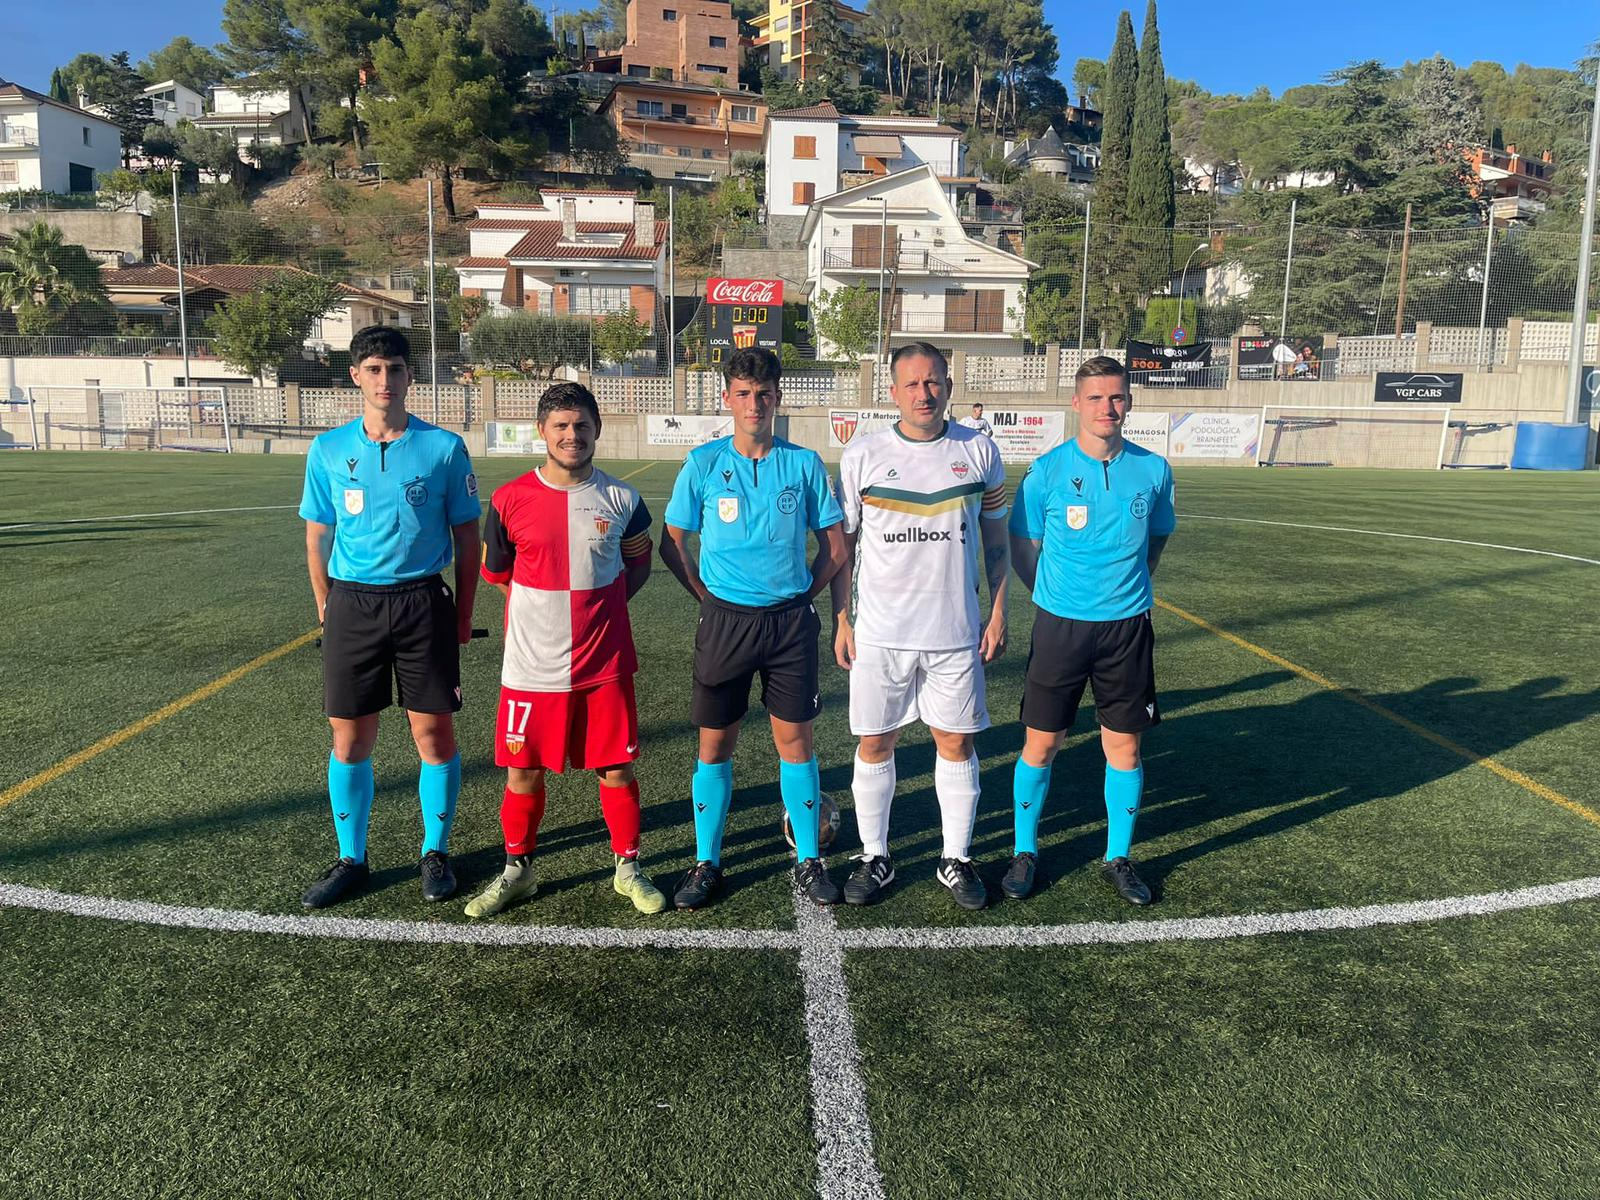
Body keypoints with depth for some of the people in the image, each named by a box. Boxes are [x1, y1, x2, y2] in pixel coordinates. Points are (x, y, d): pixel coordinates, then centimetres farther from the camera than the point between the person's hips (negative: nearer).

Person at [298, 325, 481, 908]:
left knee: (434, 734, 2)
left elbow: (466, 537, 3)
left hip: (423, 603, -1)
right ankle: (351, 859, 24)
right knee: (349, 740, 7)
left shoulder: (445, 447, -1)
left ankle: (436, 851, 21)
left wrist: (462, 617, 2)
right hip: (351, 604, 2)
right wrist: (328, 611, 8)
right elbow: (317, 538, 11)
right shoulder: (328, 450, 4)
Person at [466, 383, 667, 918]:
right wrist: (548, 608, 5)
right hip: (532, 667, 0)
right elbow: (498, 573, 11)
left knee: (617, 769, 6)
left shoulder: (621, 499, -1)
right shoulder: (510, 500, -4)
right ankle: (517, 869, 30)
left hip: (604, 666, 0)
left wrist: (601, 607, 2)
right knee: (523, 772, 10)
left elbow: (638, 563, 15)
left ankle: (628, 868, 25)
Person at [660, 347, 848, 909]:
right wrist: (709, 598, 2)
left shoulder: (804, 463, 1)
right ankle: (706, 863, 19)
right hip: (725, 622, 0)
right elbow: (672, 544, 7)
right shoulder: (704, 463, 0)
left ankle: (809, 861, 20)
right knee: (715, 743, 5)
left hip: (791, 621, 0)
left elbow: (834, 547, 8)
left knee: (795, 740, 6)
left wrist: (799, 597, 3)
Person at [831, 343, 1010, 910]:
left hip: (956, 629, 1)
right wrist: (841, 621, 1)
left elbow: (996, 538, 10)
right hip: (879, 630, 0)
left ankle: (956, 859, 23)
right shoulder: (861, 455, -1)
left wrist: (998, 612, 5)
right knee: (875, 743, 6)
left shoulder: (979, 450, 2)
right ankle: (875, 858, 23)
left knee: (956, 742, 7)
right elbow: (843, 544, 5)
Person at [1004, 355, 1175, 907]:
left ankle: (1118, 857, 26)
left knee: (1124, 746, 8)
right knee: (1041, 745, 4)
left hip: (1128, 628, 2)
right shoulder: (1047, 470, -6)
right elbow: (1022, 549, 4)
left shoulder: (1154, 470, 1)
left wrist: (1126, 590, 13)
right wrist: (1058, 594, 6)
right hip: (1060, 626, -2)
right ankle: (1025, 852, 23)